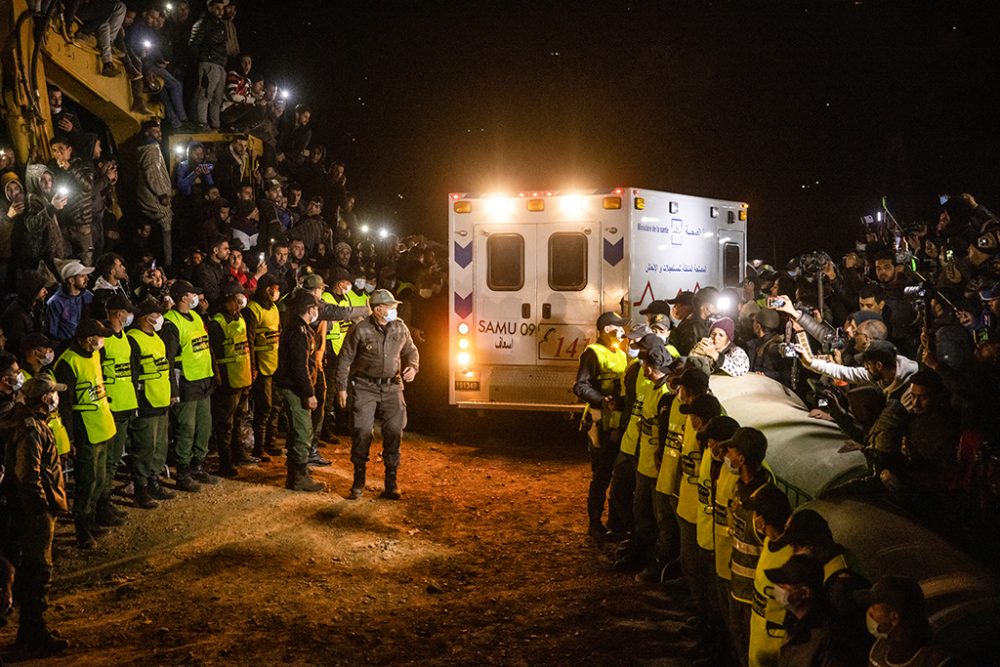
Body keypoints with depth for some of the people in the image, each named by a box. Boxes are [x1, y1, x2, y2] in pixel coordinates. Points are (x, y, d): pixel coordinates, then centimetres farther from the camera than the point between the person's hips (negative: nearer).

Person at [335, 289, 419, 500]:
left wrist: (413, 367, -2)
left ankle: (391, 481, 9)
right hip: (365, 387, -3)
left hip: (392, 387, 3)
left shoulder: (400, 328, 4)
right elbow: (344, 359, -2)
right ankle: (359, 481, 8)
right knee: (362, 431, -7)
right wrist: (341, 387, -3)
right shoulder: (360, 330, -8)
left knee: (394, 431, -3)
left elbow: (411, 351, 19)